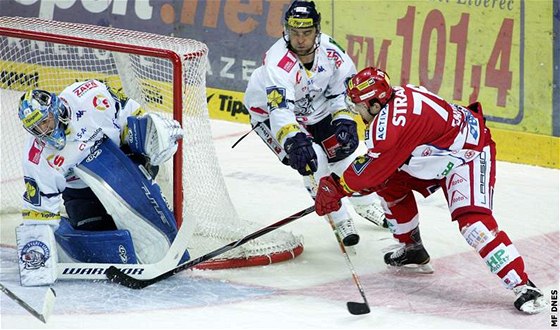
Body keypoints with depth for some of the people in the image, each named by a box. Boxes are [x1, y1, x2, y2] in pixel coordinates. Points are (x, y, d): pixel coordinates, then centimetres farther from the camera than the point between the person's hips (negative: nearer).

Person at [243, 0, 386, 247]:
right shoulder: (278, 62, -38)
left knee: (342, 151, 8)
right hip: (270, 114, -5)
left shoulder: (330, 50, -21)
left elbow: (344, 87, -5)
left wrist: (345, 120, -17)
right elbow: (280, 109, -48)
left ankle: (366, 204, 37)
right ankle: (340, 220, -6)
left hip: (315, 110, 5)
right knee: (312, 160, -21)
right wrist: (294, 141, -61)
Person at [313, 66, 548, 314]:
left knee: (472, 219, -25)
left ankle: (523, 286, -28)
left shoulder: (391, 124, -29)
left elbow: (371, 170, -19)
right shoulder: (392, 97, -2)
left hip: (471, 153, -11)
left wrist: (336, 187, -7)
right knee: (391, 182, 16)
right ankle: (412, 250, 32)